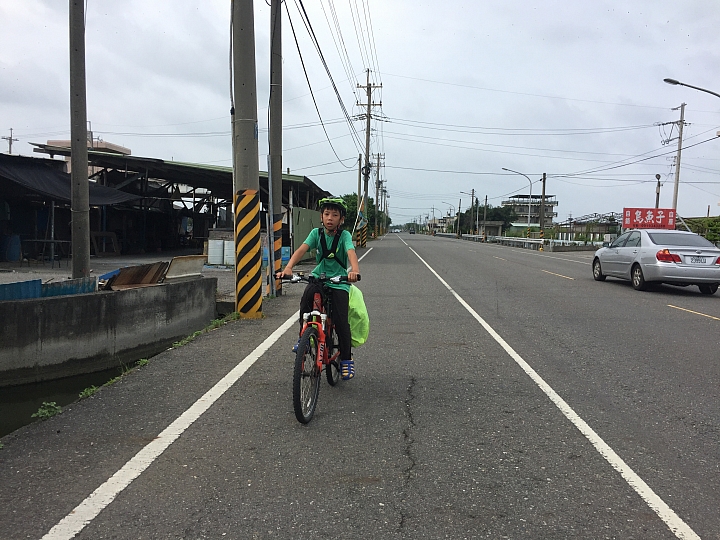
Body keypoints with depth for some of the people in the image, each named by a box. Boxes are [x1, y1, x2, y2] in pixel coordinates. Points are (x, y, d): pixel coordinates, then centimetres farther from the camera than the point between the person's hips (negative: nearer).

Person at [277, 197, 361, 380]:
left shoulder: (345, 235, -8)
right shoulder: (316, 233, -1)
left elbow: (351, 253, -27)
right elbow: (302, 249, -15)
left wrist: (355, 270, -49)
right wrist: (288, 267, -34)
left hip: (339, 282, -2)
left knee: (340, 320, -13)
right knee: (306, 300, -28)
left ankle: (347, 359, 5)